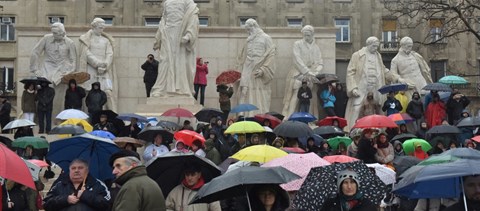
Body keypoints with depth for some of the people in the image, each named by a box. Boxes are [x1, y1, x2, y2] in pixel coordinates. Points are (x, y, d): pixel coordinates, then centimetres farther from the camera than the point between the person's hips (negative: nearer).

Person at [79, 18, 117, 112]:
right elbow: (87, 54, -3)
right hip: (91, 70, -2)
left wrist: (104, 67, -9)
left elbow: (110, 54, 8)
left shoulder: (106, 40, 18)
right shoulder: (86, 39, 9)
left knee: (108, 92, -9)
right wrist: (98, 64, -15)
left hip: (104, 71, 3)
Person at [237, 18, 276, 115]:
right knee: (248, 98, 0)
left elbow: (270, 56, -7)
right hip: (248, 74, 5)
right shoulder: (249, 40, 18)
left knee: (260, 100, -6)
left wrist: (262, 70, -17)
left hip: (259, 76, -5)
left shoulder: (265, 38, 1)